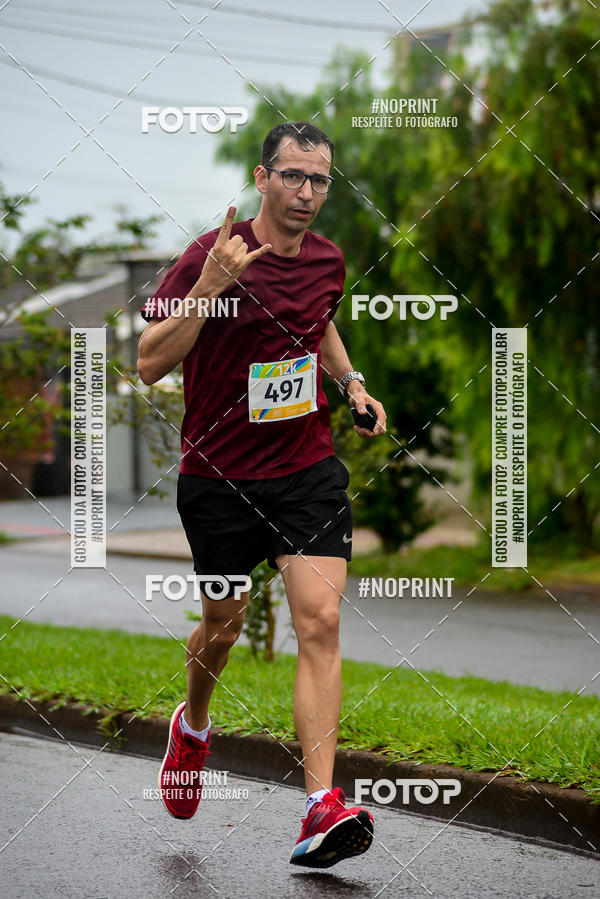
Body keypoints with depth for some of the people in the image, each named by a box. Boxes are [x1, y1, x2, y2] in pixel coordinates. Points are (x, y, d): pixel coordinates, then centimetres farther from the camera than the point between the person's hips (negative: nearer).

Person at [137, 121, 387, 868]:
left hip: (308, 470, 3)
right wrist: (210, 287, -30)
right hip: (218, 476, -3)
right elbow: (150, 363, -19)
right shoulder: (210, 256, -14)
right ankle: (193, 725, 47)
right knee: (224, 622, 13)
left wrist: (351, 381, 9)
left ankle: (322, 809, -16)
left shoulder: (327, 260, 3)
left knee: (319, 622, -12)